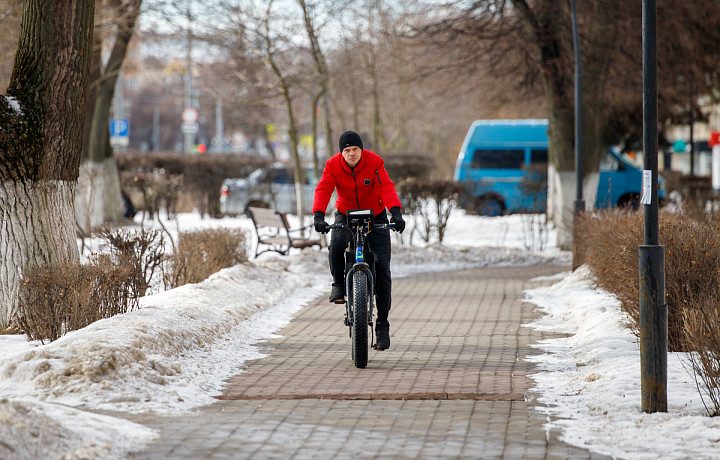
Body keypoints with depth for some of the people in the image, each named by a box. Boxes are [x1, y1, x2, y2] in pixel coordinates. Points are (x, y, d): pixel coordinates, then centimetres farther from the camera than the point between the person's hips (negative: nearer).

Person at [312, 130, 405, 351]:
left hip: (375, 217, -1)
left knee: (382, 265, -11)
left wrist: (396, 212, -44)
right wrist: (318, 215, -42)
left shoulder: (374, 162, -17)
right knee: (336, 244, -33)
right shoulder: (333, 165, -14)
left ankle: (382, 323, -5)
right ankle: (338, 284, -5)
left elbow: (386, 187, -28)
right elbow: (323, 190, -24)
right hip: (346, 215, 1)